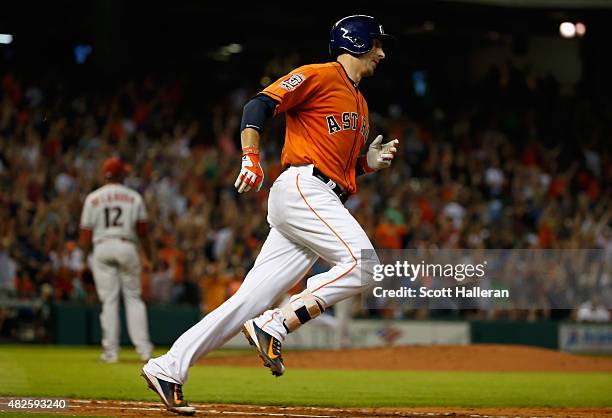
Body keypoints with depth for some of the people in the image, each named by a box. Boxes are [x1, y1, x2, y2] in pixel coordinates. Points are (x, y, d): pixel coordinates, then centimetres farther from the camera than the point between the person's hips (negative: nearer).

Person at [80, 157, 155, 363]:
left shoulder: (93, 198, 4)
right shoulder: (134, 197, 4)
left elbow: (86, 233, 1)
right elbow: (142, 230, 0)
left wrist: (85, 255, 11)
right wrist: (149, 254, 9)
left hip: (102, 248, 0)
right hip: (127, 246, 0)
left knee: (109, 300, 2)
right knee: (133, 297, 8)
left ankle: (111, 350, -1)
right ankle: (143, 347, 0)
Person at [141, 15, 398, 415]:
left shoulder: (359, 104, 29)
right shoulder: (319, 76, 1)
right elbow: (259, 105, -9)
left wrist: (370, 162, 12)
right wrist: (251, 159, -21)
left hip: (323, 203, 8)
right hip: (301, 188, -8)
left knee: (251, 300, -1)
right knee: (362, 264, -23)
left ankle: (169, 368, -3)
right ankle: (275, 326, -23)